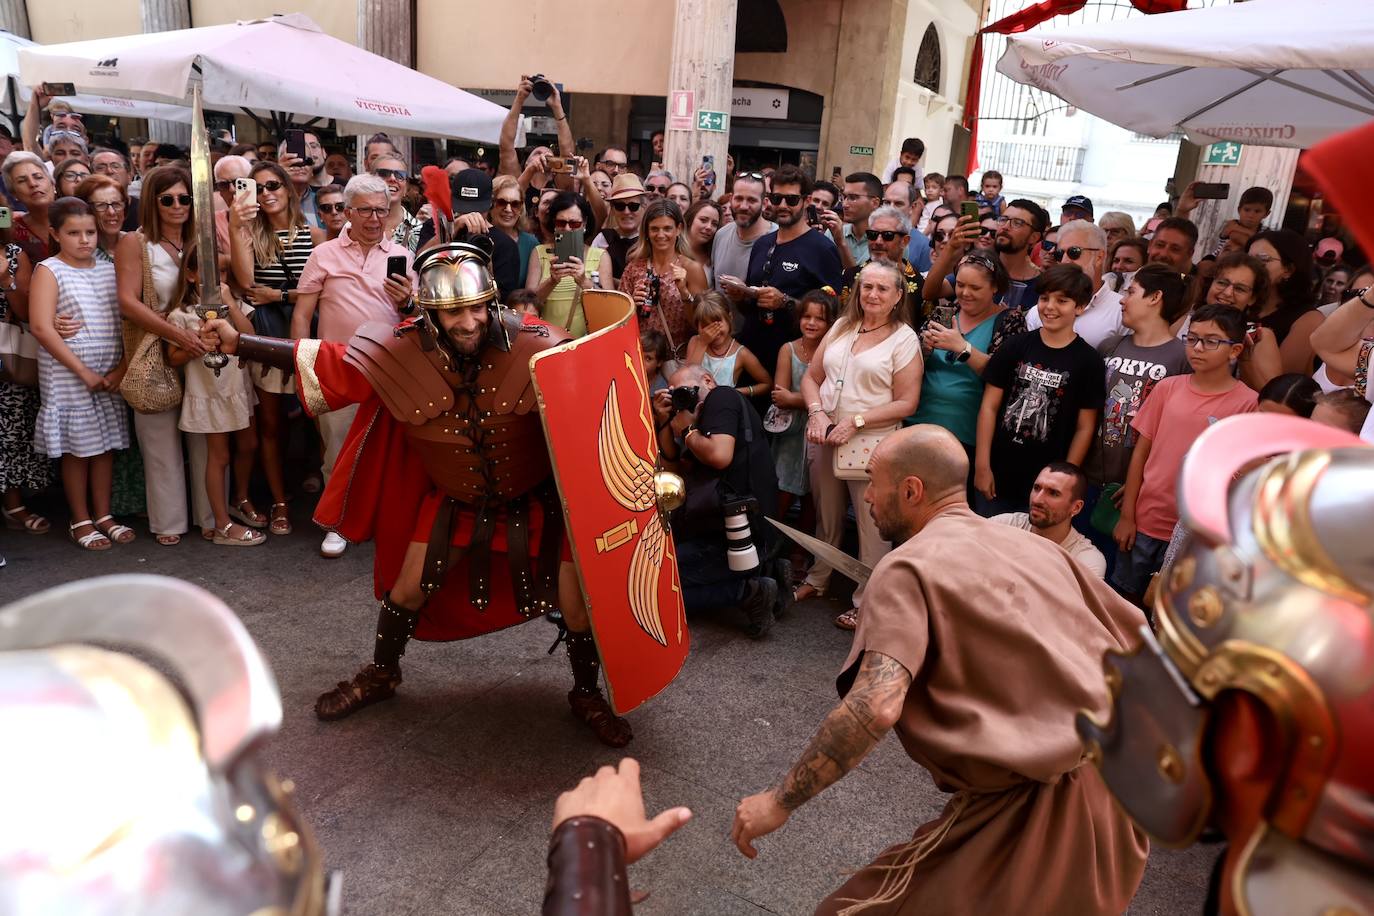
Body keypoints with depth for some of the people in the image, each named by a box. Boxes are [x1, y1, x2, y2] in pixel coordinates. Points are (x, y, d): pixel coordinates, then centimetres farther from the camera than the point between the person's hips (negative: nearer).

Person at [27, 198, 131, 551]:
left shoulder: (109, 269, 8)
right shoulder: (49, 270, -4)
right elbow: (41, 327, -12)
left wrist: (123, 367, -6)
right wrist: (84, 372, -15)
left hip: (112, 375, 4)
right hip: (68, 376, -4)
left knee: (106, 445, 9)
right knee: (77, 448, 3)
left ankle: (103, 515, 21)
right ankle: (81, 521, 15)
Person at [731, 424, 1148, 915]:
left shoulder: (910, 567, -11)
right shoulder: (1037, 545, 11)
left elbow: (875, 708, -25)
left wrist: (779, 801, -16)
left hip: (1029, 812, -8)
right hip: (1115, 790, 8)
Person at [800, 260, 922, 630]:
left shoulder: (904, 339, -5)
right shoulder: (841, 327, 8)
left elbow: (907, 403, -10)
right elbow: (811, 376, 10)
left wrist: (855, 422, -18)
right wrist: (817, 412, -9)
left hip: (870, 444, -5)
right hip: (824, 437, 5)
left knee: (871, 526, 2)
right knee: (826, 516, 19)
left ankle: (866, 602, 15)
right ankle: (817, 580, 37)